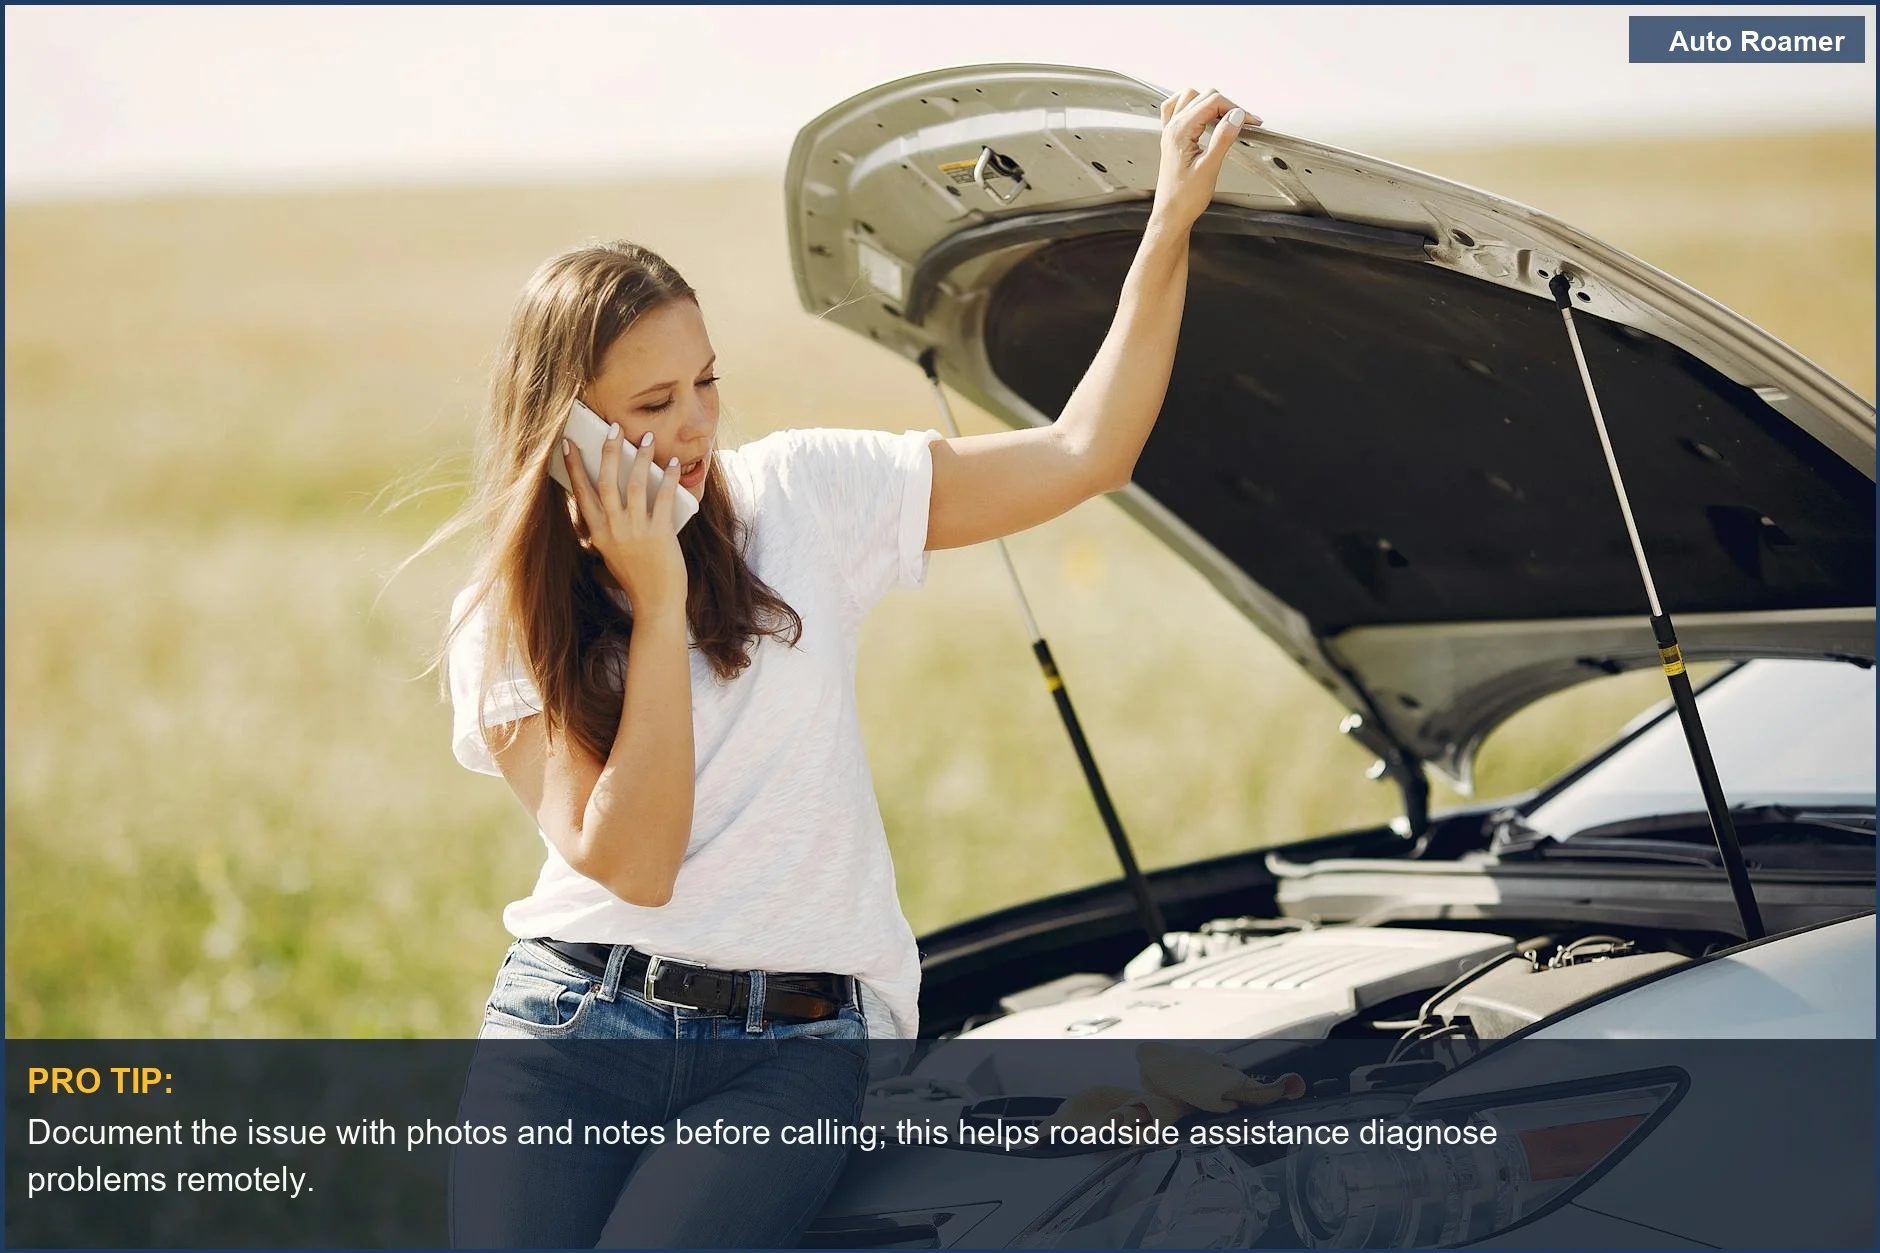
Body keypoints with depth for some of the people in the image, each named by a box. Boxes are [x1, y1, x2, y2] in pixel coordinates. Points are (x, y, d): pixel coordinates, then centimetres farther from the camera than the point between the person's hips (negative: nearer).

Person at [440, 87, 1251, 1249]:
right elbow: (630, 865, -11)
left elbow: (1083, 455, 3)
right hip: (572, 1020, 1)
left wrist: (1172, 223, -1)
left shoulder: (797, 497, 4)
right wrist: (657, 605, -13)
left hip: (790, 1050, 0)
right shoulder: (506, 628, 2)